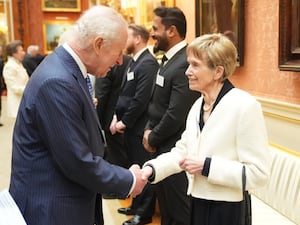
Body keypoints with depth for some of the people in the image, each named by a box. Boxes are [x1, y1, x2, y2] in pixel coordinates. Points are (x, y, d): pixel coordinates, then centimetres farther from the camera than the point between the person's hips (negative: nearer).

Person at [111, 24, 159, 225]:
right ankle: (137, 205, 32)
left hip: (139, 127, -9)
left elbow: (141, 99, -22)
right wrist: (117, 117, 4)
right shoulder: (134, 62, 14)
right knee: (135, 168, 18)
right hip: (130, 126, 9)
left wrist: (124, 122, -14)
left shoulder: (148, 63, -17)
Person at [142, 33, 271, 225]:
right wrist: (151, 168, -5)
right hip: (197, 203, 7)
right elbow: (182, 150, 9)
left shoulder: (245, 106, -18)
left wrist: (206, 166, -21)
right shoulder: (198, 105, 6)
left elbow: (258, 172, -19)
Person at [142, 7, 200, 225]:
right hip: (162, 146, 9)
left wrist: (153, 138, -11)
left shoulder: (185, 63, -23)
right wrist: (148, 129, 0)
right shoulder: (169, 59, 10)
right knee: (166, 206, 23)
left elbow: (176, 115, -26)